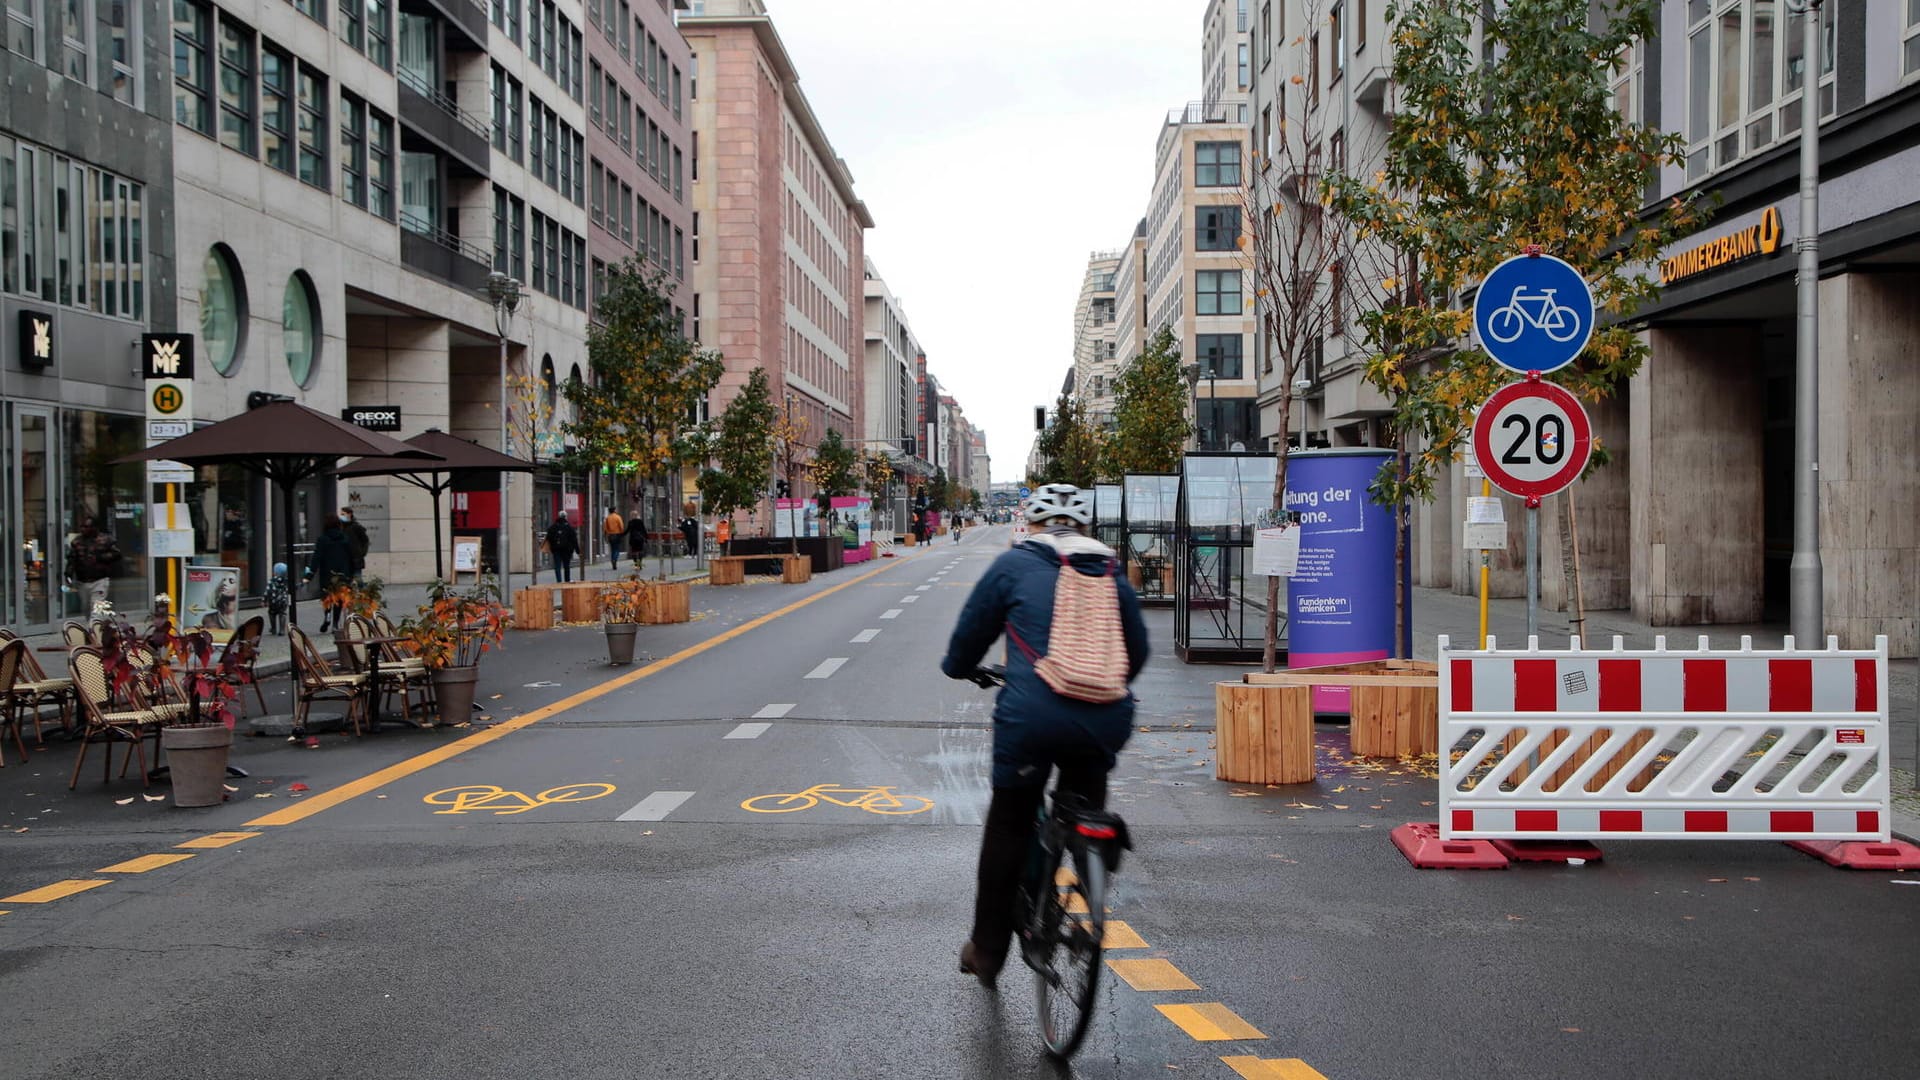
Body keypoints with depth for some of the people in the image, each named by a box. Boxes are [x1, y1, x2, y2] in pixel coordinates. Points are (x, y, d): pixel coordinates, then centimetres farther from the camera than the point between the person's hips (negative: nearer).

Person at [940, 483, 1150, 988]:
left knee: (1009, 827, 14)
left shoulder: (1014, 564, 8)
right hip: (1107, 721, 3)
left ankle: (987, 950, 26)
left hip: (1031, 717, -2)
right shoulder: (1112, 573, 17)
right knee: (1085, 817, 28)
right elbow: (1138, 648, 26)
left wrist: (958, 667, 37)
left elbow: (971, 630, 15)